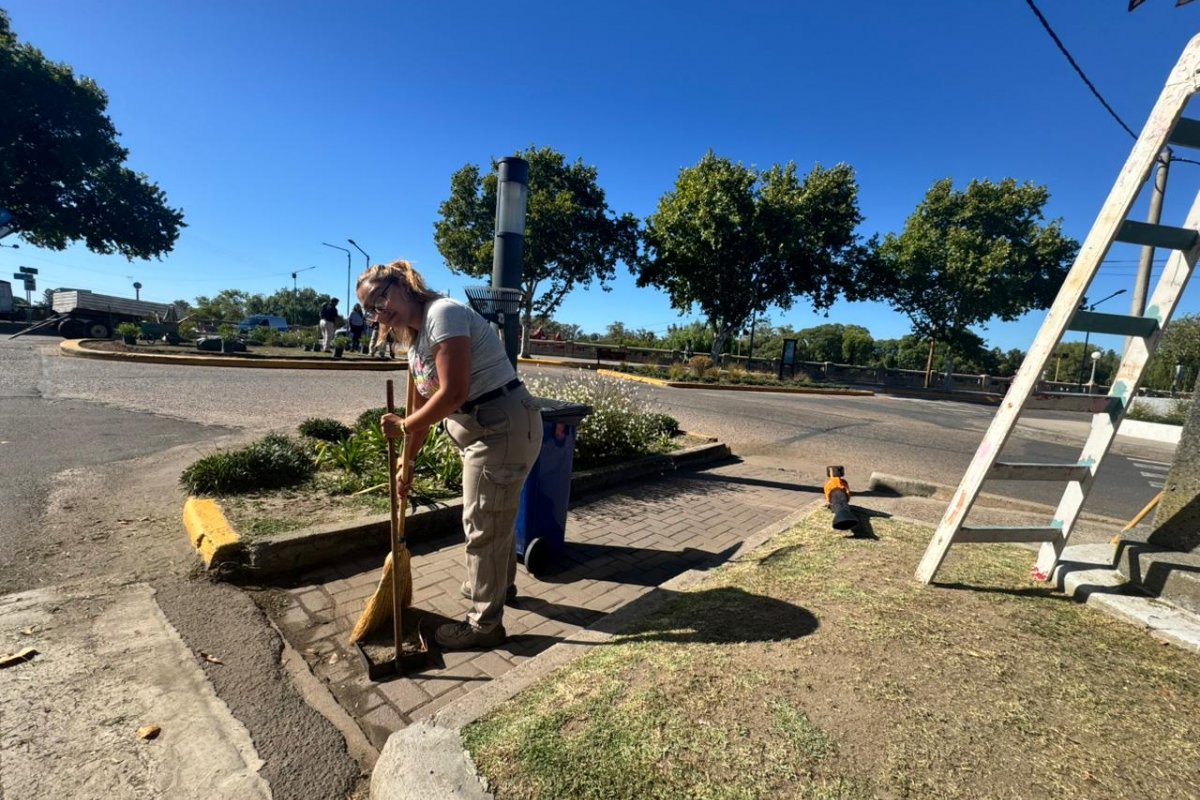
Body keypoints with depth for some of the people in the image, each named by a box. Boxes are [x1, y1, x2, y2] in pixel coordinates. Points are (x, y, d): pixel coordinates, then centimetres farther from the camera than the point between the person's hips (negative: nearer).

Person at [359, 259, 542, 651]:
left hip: (504, 427, -10)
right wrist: (407, 464, 20)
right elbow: (423, 406, 17)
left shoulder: (444, 314, -16)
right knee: (497, 513, 26)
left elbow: (453, 393, -24)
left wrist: (403, 426, -10)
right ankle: (501, 583, 50)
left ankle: (484, 623, 22)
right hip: (487, 429, 10)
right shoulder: (415, 338, 14)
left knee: (484, 524, 3)